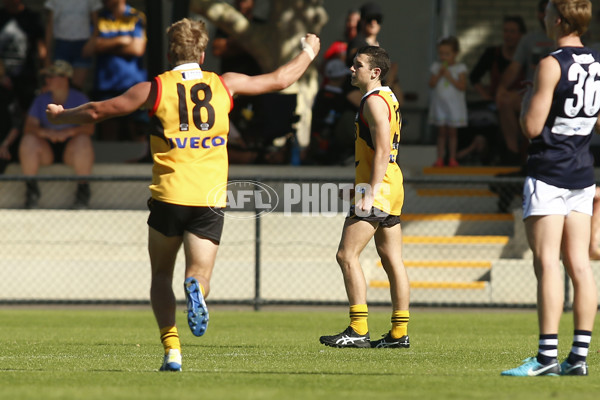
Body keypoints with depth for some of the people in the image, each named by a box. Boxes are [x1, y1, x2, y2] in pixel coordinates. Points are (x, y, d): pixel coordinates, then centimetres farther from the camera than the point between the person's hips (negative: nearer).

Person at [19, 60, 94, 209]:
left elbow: (89, 127, -11)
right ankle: (31, 189, -18)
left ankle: (83, 189, -21)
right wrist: (45, 132, -27)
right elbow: (28, 127, -4)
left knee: (83, 140, -35)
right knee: (28, 140, -28)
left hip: (70, 148, -2)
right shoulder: (41, 100, 7)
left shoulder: (79, 98, 2)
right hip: (46, 150, 2)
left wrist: (69, 132, -31)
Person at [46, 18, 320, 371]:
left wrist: (61, 116, 26)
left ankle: (172, 350, 1)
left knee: (162, 276, 14)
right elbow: (278, 81, 19)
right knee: (200, 274, 2)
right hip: (211, 200, 1)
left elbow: (99, 111, 8)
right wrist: (308, 55, 37)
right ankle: (197, 289, -36)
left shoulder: (156, 89, 2)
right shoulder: (224, 85, 7)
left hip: (168, 196, -1)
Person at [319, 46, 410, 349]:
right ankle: (399, 333, 9)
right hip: (392, 188, 10)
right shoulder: (388, 98, 19)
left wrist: (370, 191, -24)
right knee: (392, 259, 9)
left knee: (347, 255, -11)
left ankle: (358, 330, -16)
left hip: (377, 188, -10)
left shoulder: (374, 101, -12)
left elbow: (382, 151, -20)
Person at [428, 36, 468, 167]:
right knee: (441, 132, 5)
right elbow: (431, 84, -3)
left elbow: (462, 86, -12)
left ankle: (452, 158, 9)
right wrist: (439, 74, -16)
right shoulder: (436, 66, 5)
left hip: (454, 105, -2)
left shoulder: (460, 68, -3)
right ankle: (440, 158, 7)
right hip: (439, 104, 2)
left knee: (451, 132, 4)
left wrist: (449, 76, -17)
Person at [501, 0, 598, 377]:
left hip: (548, 172, -7)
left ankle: (547, 355, -15)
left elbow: (532, 127, -14)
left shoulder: (551, 65, -14)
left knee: (547, 262, -9)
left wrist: (527, 100, 3)